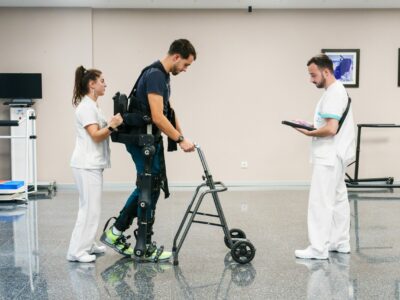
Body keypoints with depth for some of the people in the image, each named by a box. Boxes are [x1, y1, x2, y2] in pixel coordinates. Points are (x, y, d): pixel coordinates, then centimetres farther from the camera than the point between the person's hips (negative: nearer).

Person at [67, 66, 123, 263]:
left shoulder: (92, 106, 17)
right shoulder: (86, 106, -14)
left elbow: (100, 133, 21)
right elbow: (96, 136, -20)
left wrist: (113, 124, 10)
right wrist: (111, 126, -34)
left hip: (92, 164, 10)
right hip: (87, 165, -10)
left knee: (91, 207, 13)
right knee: (90, 208, -8)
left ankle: (87, 245, 21)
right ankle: (76, 251, -4)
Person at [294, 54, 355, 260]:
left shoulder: (333, 94, -18)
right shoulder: (336, 91, 15)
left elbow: (331, 129, -26)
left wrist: (309, 133, -13)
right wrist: (310, 125, 8)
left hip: (329, 157, -11)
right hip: (334, 156, 11)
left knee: (320, 202, -8)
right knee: (338, 199, 15)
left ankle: (318, 248, -4)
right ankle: (340, 242, 23)